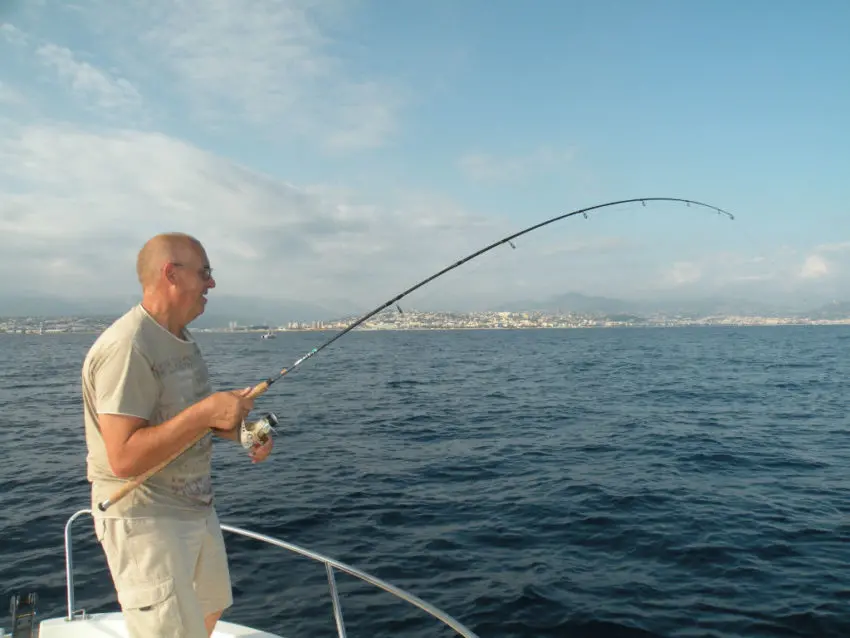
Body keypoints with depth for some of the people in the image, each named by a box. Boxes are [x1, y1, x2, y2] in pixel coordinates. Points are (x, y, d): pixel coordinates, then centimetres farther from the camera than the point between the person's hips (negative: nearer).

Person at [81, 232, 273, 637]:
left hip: (197, 508, 9)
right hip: (145, 519, -9)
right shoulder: (126, 347, -24)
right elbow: (124, 458, -29)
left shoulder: (181, 340, 6)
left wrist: (239, 430, -1)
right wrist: (205, 412, -31)